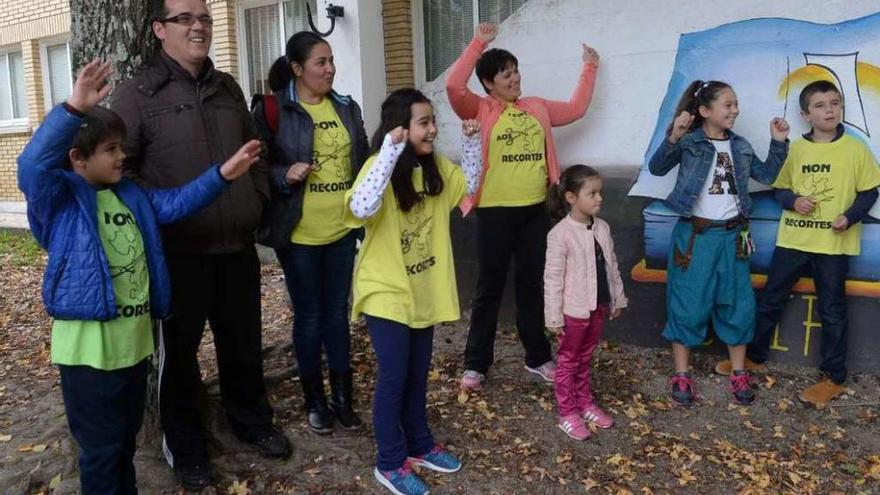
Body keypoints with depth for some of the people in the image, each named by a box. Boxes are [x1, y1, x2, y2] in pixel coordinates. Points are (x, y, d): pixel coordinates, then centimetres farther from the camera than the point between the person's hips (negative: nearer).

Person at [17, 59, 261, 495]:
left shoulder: (130, 194, 10)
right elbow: (33, 165, -30)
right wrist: (74, 110, -42)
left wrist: (223, 173, 2)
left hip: (135, 342, 7)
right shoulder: (60, 198, -12)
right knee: (101, 447, 8)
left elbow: (176, 202, 12)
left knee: (127, 439, 25)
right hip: (89, 348, -7)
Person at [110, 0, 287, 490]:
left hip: (238, 245, 5)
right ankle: (186, 445, 29)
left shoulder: (228, 88, 11)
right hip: (178, 251, -4)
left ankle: (253, 421, 38)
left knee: (244, 341, 17)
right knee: (179, 349, 10)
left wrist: (258, 199, 10)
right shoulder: (138, 93, -6)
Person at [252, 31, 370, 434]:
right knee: (309, 316, 8)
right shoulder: (272, 111, -7)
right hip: (300, 234, -4)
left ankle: (342, 396, 26)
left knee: (337, 313, 13)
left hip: (343, 230, 4)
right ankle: (315, 400, 25)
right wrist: (285, 175, -22)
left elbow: (362, 160, 15)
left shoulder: (346, 108, 8)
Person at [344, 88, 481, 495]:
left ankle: (419, 444, 36)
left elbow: (469, 184, 15)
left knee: (418, 375, 18)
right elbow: (361, 209, -37)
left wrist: (471, 140, 3)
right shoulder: (380, 167, -19)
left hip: (424, 290, 7)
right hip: (386, 292, -7)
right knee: (393, 378, 2)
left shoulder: (435, 166, 2)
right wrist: (390, 152, -38)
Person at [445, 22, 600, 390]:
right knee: (489, 288, 3)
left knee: (532, 285, 13)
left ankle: (537, 357, 26)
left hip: (534, 211, 5)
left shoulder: (537, 108, 13)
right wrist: (478, 43, -17)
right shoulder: (480, 110, -3)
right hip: (495, 212, -4)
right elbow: (454, 86, -19)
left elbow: (575, 109, 23)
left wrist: (589, 69, 25)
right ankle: (476, 364, 15)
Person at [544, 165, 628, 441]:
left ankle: (585, 403, 36)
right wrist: (554, 317, -16)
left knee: (585, 359, 21)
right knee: (568, 362, 10)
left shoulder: (602, 228, 1)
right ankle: (568, 414, 21)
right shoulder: (560, 235, -19)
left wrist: (618, 299, 14)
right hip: (574, 311, -6)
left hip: (599, 307, 6)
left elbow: (612, 267, 10)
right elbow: (553, 279, -17)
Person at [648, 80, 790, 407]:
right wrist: (672, 138, -33)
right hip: (695, 235, -5)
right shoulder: (689, 142, -8)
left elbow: (766, 175, 16)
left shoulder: (740, 146, 9)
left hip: (732, 236, 5)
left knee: (739, 304, 9)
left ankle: (739, 374, 24)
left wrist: (778, 142, 4)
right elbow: (656, 168, -18)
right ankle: (681, 375, 14)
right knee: (688, 304, 1)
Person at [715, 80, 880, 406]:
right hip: (792, 240, 3)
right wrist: (793, 201, -11)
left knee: (832, 311, 6)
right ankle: (754, 355, 29)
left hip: (833, 244, -3)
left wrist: (850, 217, -16)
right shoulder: (795, 149, 3)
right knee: (770, 300, 11)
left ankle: (834, 378, 19)